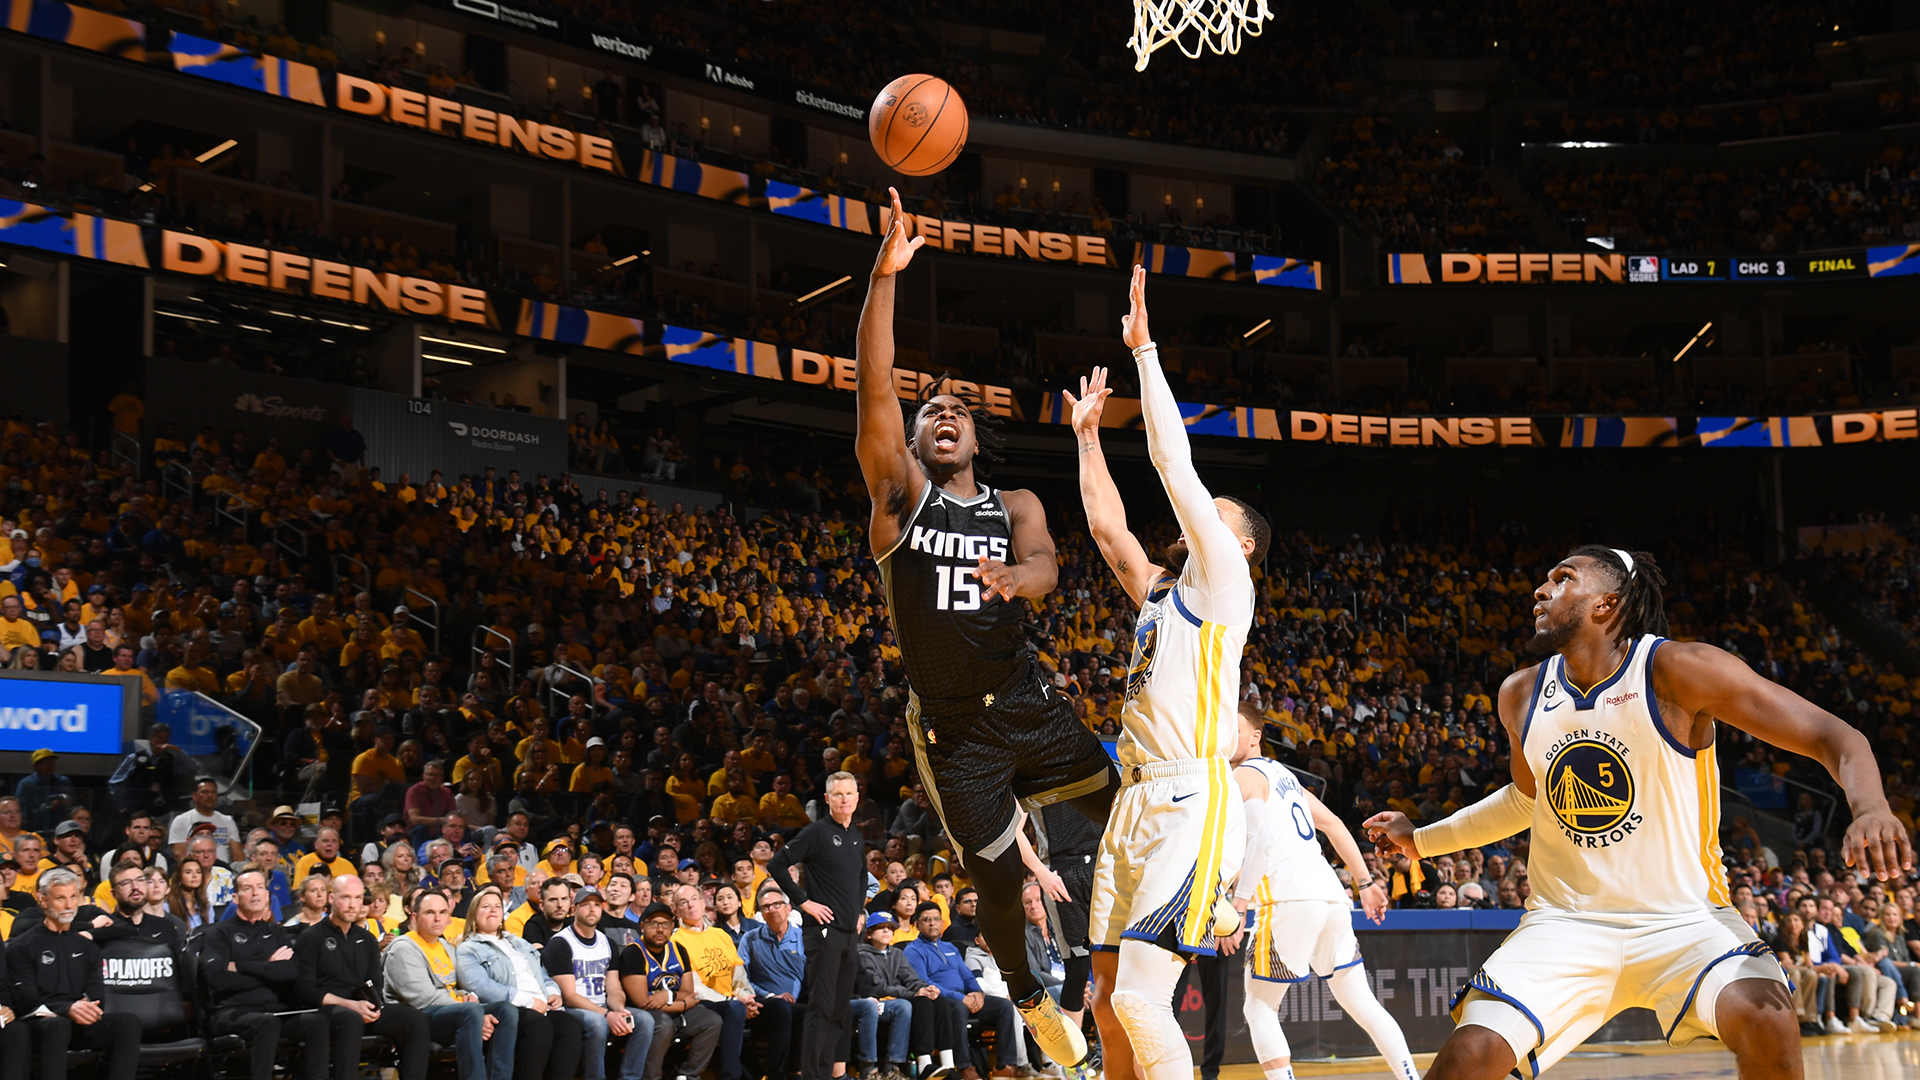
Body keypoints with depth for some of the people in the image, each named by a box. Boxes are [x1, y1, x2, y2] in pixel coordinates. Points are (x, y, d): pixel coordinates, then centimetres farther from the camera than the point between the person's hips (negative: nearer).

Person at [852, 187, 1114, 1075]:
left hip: (1029, 705, 2)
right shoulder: (901, 493, 1)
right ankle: (1028, 999, 30)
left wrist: (1014, 576, -40)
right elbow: (873, 385, -13)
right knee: (1000, 884, 2)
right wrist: (884, 276, -23)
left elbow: (1045, 568, -15)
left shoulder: (1016, 507, 7)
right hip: (951, 727, -2)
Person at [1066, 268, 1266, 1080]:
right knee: (1108, 1000, 9)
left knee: (1140, 998, -19)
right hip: (1138, 802, 9)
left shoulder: (1221, 582, 1)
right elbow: (1106, 525, 30)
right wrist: (1088, 436, 31)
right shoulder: (1161, 594, 23)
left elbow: (1175, 464, -3)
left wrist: (1144, 350, 0)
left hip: (1189, 802, -9)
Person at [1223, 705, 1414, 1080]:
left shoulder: (1243, 775, 1)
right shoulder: (1282, 773, 26)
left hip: (1289, 899, -8)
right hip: (1330, 894, 8)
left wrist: (1236, 908, -17)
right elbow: (1333, 824, 25)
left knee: (1259, 1008, 3)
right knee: (1362, 1003, 14)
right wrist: (1365, 883, 24)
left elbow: (1260, 839, -13)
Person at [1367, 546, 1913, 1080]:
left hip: (1682, 918, -3)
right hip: (1565, 924, 3)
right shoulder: (1520, 695, 5)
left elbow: (1832, 736, -12)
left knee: (1764, 1020, -33)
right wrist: (1421, 839, 27)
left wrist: (1870, 807, -32)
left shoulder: (1678, 670, -12)